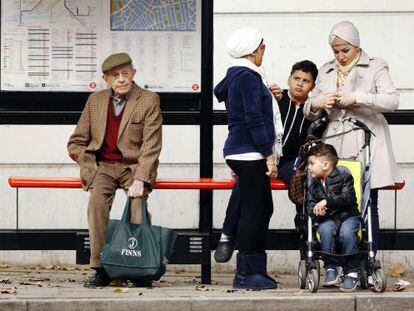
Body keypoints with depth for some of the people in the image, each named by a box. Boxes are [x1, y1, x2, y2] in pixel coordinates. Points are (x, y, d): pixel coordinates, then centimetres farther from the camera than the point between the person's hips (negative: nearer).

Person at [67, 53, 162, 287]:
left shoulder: (149, 101, -1)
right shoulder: (95, 101, 10)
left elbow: (151, 145, -8)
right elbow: (76, 142, 15)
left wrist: (139, 179, -20)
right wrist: (90, 167, -3)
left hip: (135, 166, -2)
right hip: (102, 166, 2)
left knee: (138, 202, -30)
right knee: (97, 202, -28)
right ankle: (101, 269, -27)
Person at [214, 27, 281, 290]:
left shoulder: (235, 76, 17)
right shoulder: (248, 77, -13)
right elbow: (254, 119, -17)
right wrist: (269, 155, -17)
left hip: (244, 154, 10)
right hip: (250, 153, -10)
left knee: (263, 209, 12)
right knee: (254, 211, -8)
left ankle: (252, 270, 15)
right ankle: (247, 274, -5)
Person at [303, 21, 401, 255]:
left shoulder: (375, 67, 4)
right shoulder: (327, 72, 17)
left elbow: (392, 101, -10)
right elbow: (310, 113, 21)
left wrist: (356, 98, -19)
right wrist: (315, 104, -3)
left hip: (366, 147, -3)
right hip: (336, 147, 3)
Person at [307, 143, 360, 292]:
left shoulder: (344, 177, -3)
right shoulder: (315, 184, 12)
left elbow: (348, 198, -16)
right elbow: (310, 204, 10)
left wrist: (327, 201, -25)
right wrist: (315, 210, -15)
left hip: (348, 216, -3)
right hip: (328, 218, 3)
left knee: (346, 232, -34)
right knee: (325, 230, -31)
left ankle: (352, 272, -21)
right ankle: (330, 268, -23)